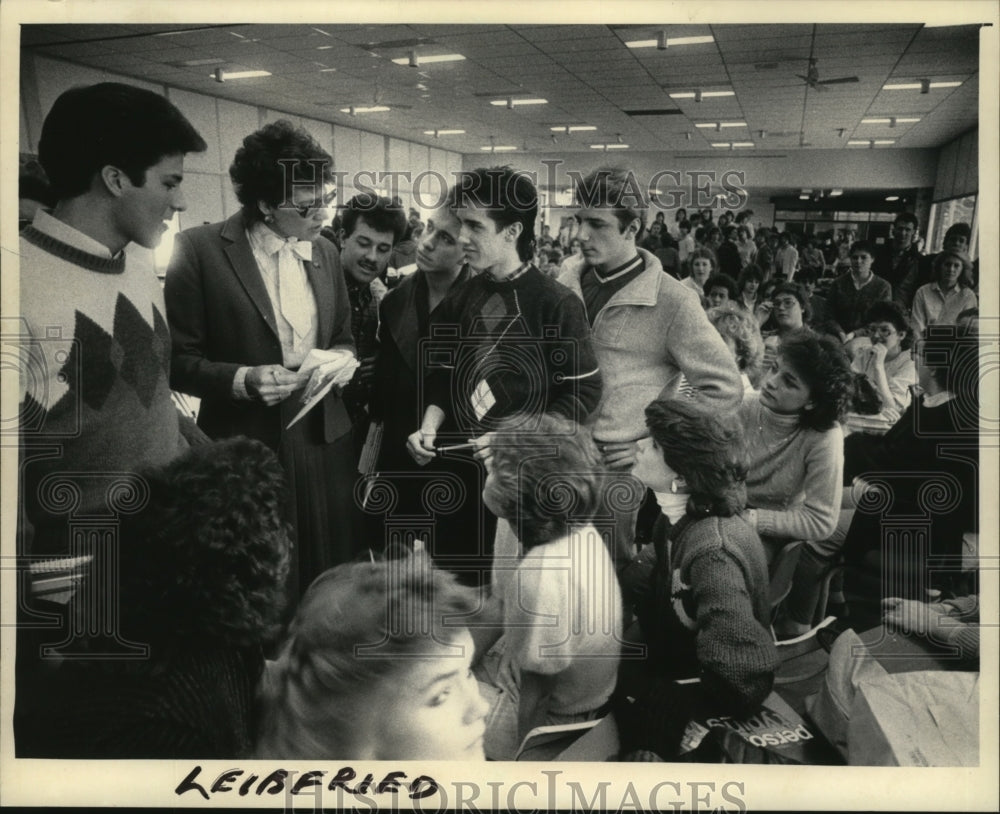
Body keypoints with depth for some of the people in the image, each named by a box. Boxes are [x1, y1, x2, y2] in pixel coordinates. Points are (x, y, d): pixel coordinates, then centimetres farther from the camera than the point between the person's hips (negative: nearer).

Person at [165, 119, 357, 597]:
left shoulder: (325, 253, 9)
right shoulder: (201, 250, -9)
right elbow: (178, 360, -6)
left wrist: (342, 357, -2)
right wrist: (243, 379, -22)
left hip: (325, 441, 5)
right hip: (245, 448, -5)